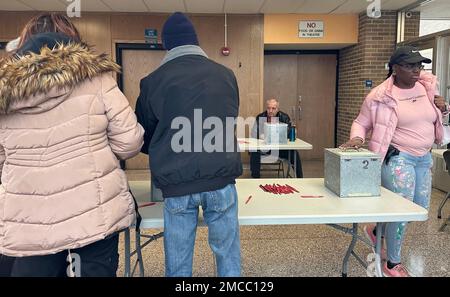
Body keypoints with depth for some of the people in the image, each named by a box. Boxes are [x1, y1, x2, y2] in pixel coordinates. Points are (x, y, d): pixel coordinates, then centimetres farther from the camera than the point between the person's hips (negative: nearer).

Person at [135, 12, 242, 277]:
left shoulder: (153, 81, 1)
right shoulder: (226, 75, 7)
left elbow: (143, 136, 12)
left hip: (176, 183, -1)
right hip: (221, 178, 1)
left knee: (178, 264, 13)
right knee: (228, 255, 14)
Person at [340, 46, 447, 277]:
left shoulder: (427, 87, 5)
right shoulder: (382, 96, -12)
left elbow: (433, 119, 19)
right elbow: (360, 123, -5)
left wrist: (441, 108, -3)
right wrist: (356, 138, -26)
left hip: (424, 158, 7)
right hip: (397, 157, -7)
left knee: (420, 208, 16)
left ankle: (376, 231, 40)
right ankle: (393, 264, 14)